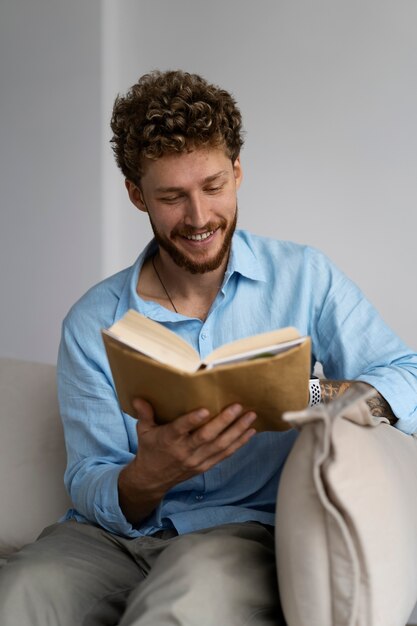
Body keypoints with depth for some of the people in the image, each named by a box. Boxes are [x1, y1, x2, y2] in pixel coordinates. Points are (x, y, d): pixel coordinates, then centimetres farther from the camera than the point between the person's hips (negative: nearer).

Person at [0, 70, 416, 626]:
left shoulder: (305, 278, 3)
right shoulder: (92, 324, 4)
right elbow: (89, 491, 0)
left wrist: (315, 395, -23)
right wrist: (148, 479, -24)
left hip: (244, 525, -1)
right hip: (113, 537, 2)